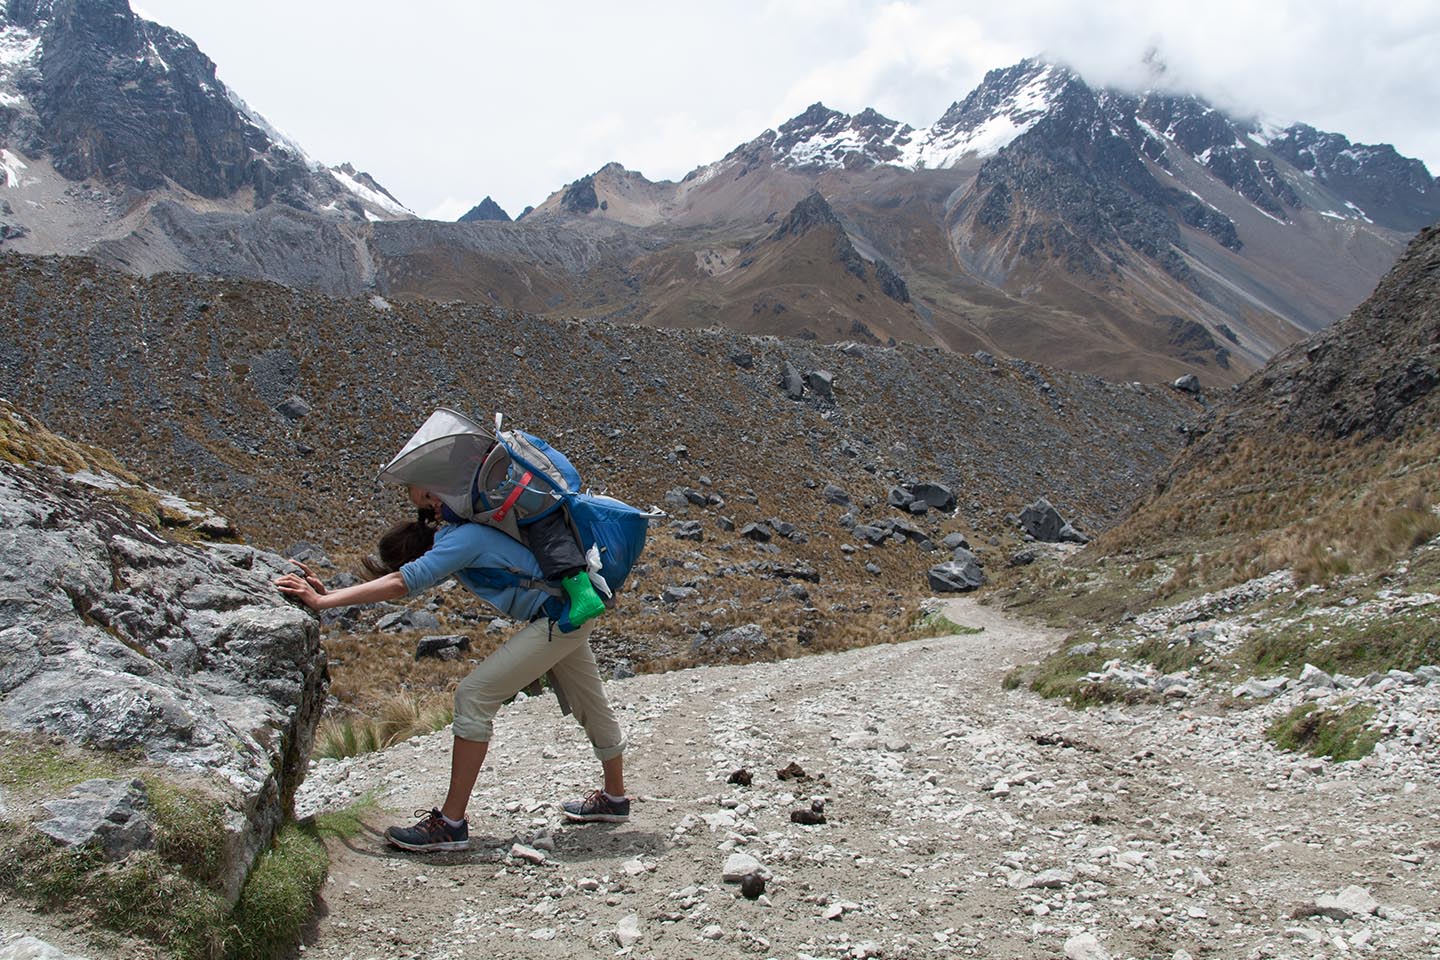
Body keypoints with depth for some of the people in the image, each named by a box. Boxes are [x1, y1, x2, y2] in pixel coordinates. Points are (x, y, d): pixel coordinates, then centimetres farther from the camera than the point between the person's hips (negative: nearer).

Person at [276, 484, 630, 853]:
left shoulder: (464, 539, -21)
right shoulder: (450, 539, 7)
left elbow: (401, 585, -29)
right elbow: (398, 581, 9)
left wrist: (322, 601, -28)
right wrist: (328, 592, 0)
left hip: (558, 620, -11)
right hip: (569, 614, 11)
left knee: (473, 696, -10)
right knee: (589, 705, 24)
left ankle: (451, 822, -6)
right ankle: (613, 799, 44)